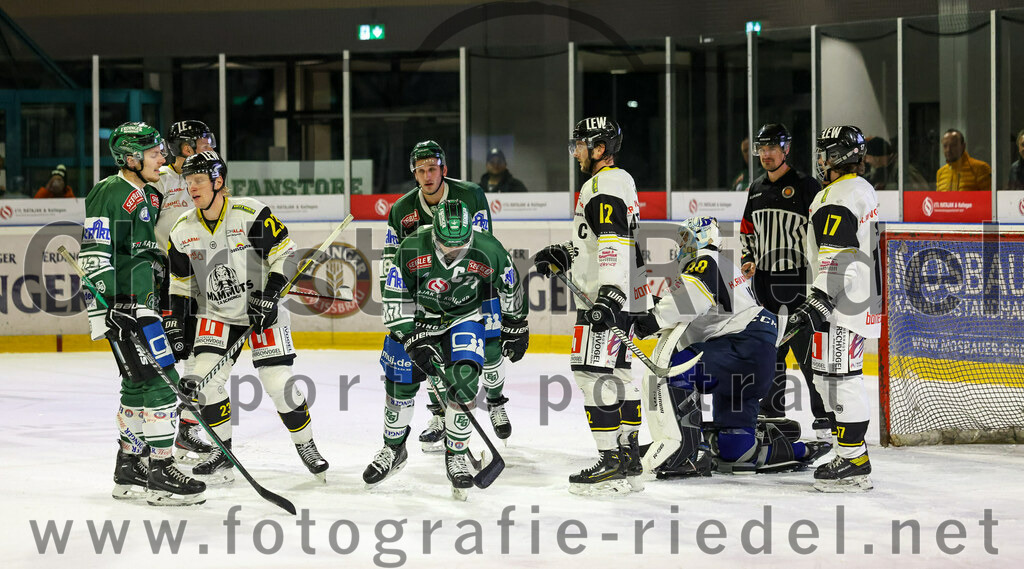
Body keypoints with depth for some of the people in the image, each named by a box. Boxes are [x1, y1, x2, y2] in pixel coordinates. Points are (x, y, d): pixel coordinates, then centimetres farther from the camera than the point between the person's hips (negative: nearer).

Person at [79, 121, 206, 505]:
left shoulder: (149, 197, 17)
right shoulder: (110, 194, -13)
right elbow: (93, 256, -20)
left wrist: (162, 304, 25)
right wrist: (103, 312, -25)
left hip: (143, 304, 10)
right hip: (120, 306, -10)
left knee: (139, 385, 14)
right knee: (160, 382, -13)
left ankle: (129, 470, 22)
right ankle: (160, 473, -9)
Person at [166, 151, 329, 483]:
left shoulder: (251, 214, -18)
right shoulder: (183, 231, -2)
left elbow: (284, 254, -12)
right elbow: (180, 284, 8)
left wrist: (269, 297, -19)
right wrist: (176, 328, 2)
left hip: (262, 310, -4)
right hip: (216, 315, 4)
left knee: (279, 384, -11)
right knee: (205, 378, -12)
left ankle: (306, 447, 11)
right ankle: (223, 454, 4)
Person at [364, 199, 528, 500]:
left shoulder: (489, 251, -26)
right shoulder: (412, 250, -28)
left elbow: (510, 286, -5)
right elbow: (395, 299, -17)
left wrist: (515, 327, 5)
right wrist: (414, 340, -21)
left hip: (464, 319, -1)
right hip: (418, 318, 1)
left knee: (463, 383, -18)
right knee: (401, 382, 3)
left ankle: (456, 456, 0)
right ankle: (393, 449, 27)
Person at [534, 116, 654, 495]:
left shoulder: (604, 185, -14)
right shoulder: (618, 181, 21)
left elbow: (616, 243, -25)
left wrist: (609, 297, -31)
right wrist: (559, 255, 18)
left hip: (607, 296, -11)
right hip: (617, 297, 11)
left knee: (594, 372, -11)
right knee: (616, 373, 14)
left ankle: (612, 464, -13)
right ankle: (628, 456, 18)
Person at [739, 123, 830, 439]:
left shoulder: (806, 186, -7)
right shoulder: (756, 189, 15)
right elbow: (747, 231, 26)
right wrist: (748, 260, 10)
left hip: (798, 281, -7)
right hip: (765, 280, 7)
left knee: (808, 348, -9)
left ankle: (824, 415, -3)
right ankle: (773, 411, 19)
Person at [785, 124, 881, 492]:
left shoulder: (837, 198, -16)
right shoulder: (862, 189, 17)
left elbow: (837, 258, -24)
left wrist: (818, 302, -28)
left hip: (841, 304, -11)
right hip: (860, 299, 11)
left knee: (840, 378, -9)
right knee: (829, 377, 16)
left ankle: (853, 464, -9)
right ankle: (852, 457, 20)